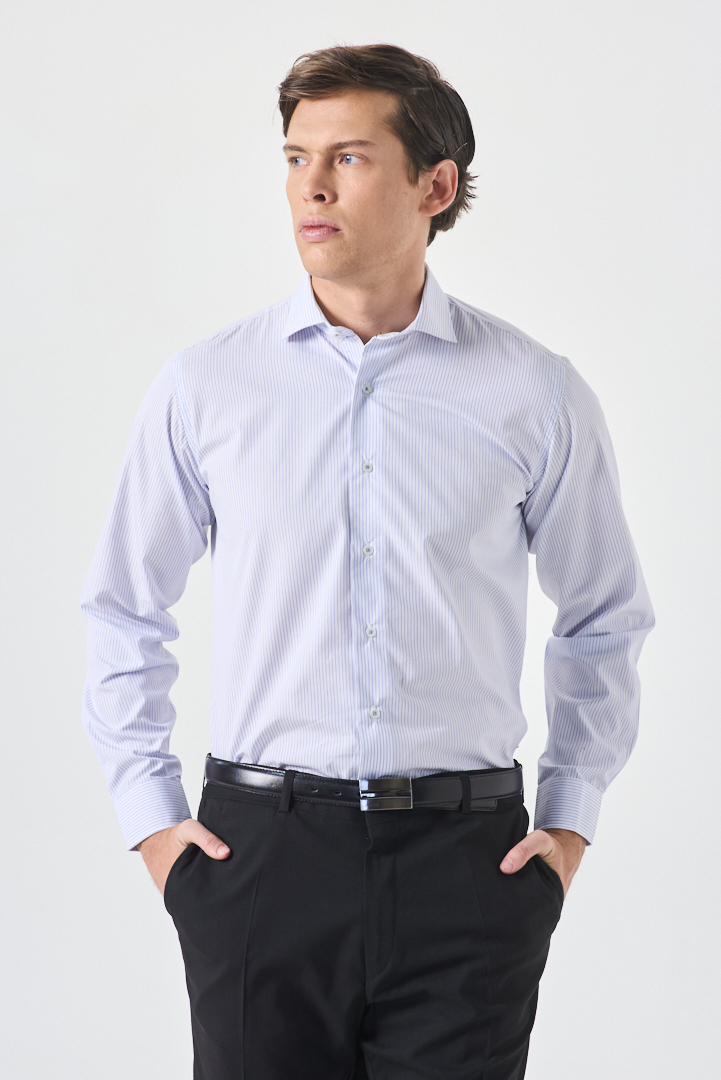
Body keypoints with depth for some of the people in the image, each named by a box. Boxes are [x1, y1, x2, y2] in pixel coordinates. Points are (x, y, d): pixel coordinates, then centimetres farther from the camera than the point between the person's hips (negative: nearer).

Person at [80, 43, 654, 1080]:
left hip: (466, 867, 0)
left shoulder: (535, 393, 2)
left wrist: (571, 819, 9)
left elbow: (604, 620, 14)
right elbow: (125, 609, 12)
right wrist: (149, 813, 7)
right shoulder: (205, 383, 2)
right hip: (259, 851, 0)